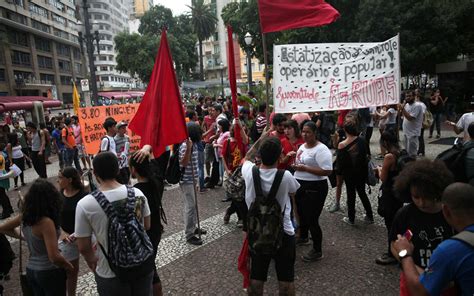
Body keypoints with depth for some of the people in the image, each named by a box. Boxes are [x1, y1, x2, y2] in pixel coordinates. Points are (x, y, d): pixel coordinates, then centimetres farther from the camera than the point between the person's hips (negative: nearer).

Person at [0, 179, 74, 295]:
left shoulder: (25, 216, -4)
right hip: (50, 272, -7)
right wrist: (69, 266, -11)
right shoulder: (46, 222, -26)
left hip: (30, 270, 7)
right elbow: (54, 257, -28)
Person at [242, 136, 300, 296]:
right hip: (283, 233, -2)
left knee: (256, 277, 15)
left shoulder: (250, 172, -15)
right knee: (286, 279, 13)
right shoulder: (285, 176, -22)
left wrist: (261, 139, 11)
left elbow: (247, 157, 10)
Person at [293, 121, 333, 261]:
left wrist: (304, 168, -25)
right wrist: (296, 166, 1)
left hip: (314, 188, -9)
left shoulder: (321, 149, -18)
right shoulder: (302, 146, 10)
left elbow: (327, 171, -25)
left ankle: (317, 251, 13)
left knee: (312, 219, -4)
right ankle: (303, 237, 48)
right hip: (300, 186, 9)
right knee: (301, 214, 24)